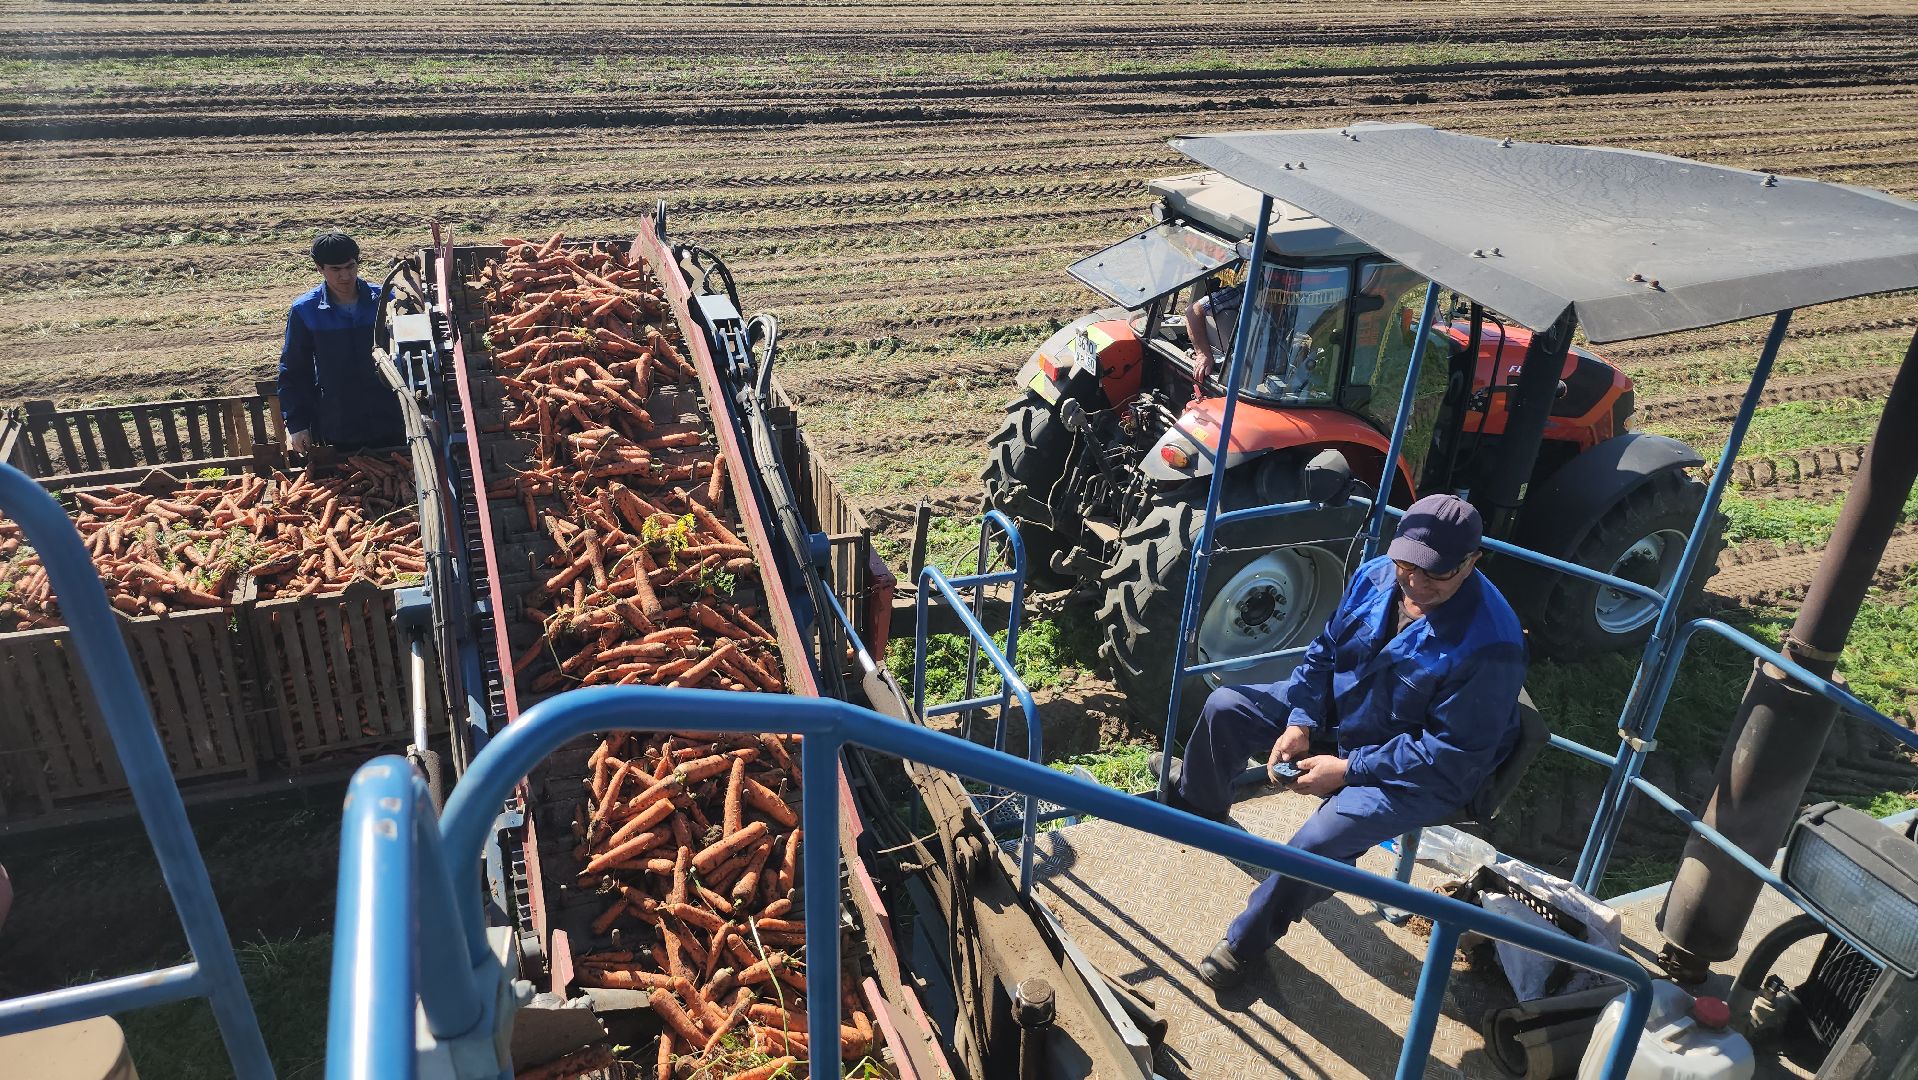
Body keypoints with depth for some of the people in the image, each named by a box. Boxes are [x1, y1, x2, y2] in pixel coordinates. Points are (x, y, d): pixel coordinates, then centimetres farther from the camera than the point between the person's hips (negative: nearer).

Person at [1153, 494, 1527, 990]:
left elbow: (1453, 754, -26)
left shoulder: (1488, 645, -31)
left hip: (1419, 775, -7)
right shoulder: (1376, 576, -11)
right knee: (1226, 707, 3)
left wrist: (1347, 769, -27)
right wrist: (1299, 723, -11)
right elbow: (1325, 651, 2)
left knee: (1318, 842, -28)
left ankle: (1249, 940, -1)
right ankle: (1196, 801, 34)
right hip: (1337, 707, 7)